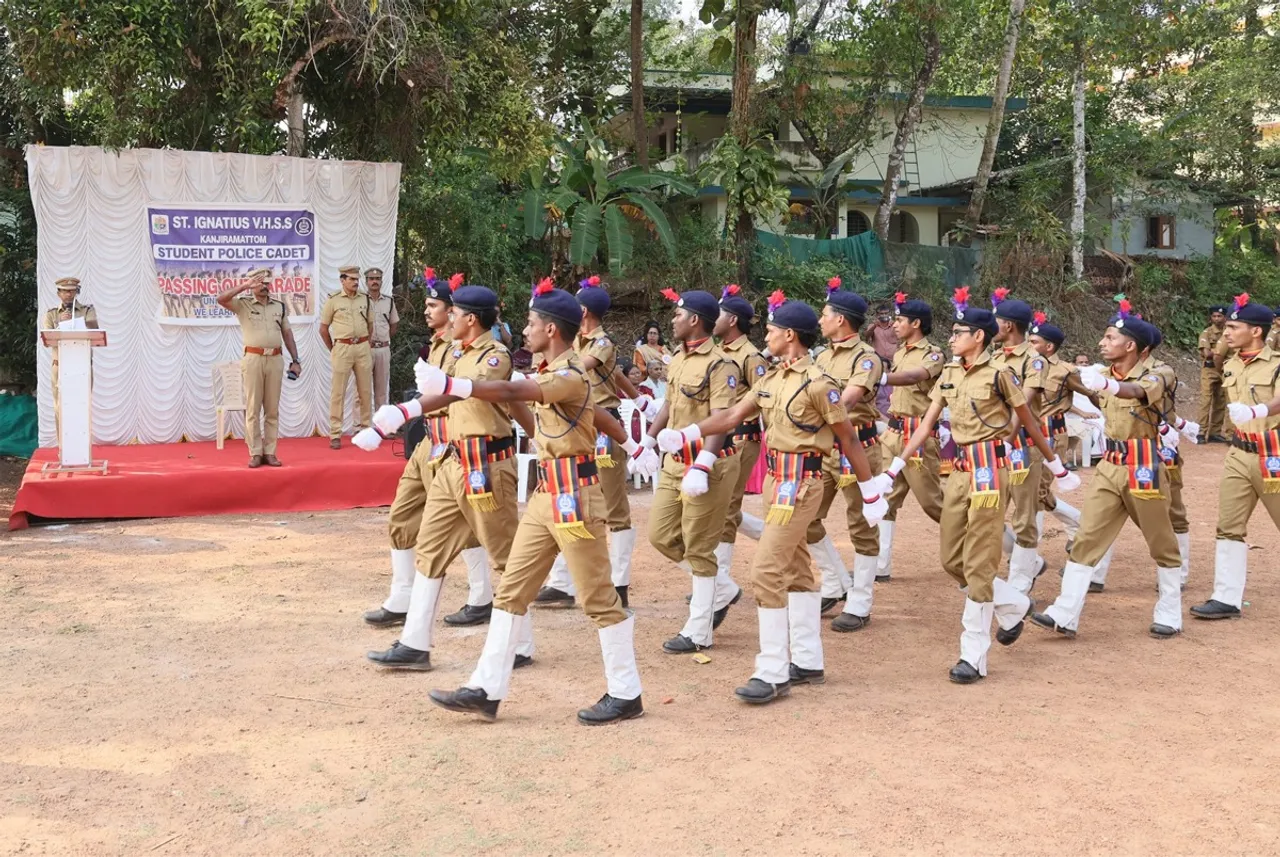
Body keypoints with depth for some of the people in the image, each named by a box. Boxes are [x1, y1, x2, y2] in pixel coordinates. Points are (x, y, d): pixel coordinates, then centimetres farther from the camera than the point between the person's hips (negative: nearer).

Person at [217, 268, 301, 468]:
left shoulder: (279, 306, 13)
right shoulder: (243, 304, 2)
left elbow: (287, 334, 14)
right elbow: (221, 300, -16)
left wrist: (295, 360, 9)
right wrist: (244, 286, -18)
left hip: (275, 359, 3)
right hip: (253, 359, -3)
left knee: (272, 409, 5)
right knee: (253, 409, -1)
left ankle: (270, 452, 9)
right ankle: (255, 453, 3)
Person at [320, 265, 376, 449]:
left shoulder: (365, 299, 8)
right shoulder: (333, 301, -3)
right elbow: (323, 329, 3)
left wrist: (367, 346, 14)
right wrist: (333, 351, 4)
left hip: (363, 348, 4)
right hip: (342, 348, -4)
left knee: (365, 390, 9)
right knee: (338, 392, -2)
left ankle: (365, 429, 19)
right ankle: (335, 435, 1)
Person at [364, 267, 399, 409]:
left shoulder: (389, 301, 9)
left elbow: (394, 324, 18)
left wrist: (384, 339, 9)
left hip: (384, 348, 4)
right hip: (365, 348, -4)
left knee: (382, 386, 10)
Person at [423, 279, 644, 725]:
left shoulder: (570, 376, -17)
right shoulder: (553, 374, 12)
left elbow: (510, 393, -31)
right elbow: (598, 414, 23)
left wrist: (449, 384, -34)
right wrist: (631, 446, 34)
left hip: (572, 496, -10)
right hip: (545, 495, 10)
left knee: (598, 597, 0)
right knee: (511, 590, 8)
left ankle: (625, 694, 12)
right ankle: (486, 690, 13)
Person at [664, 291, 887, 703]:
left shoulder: (818, 384, -14)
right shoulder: (770, 380, 10)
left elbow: (849, 439, -9)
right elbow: (732, 415, 8)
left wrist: (870, 493, -5)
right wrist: (685, 434, -5)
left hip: (799, 483, -9)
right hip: (777, 480, 9)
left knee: (767, 570, -12)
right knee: (795, 570, 14)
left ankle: (773, 673, -6)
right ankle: (808, 662, 25)